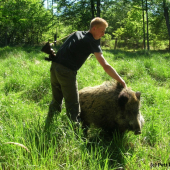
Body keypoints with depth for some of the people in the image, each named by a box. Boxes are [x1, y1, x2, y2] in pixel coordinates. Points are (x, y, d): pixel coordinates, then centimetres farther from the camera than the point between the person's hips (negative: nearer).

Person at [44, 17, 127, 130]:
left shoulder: (77, 34, 22)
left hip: (54, 66, 8)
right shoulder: (92, 42, 0)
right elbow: (106, 66, -5)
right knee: (73, 107, -1)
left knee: (56, 102, 20)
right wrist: (121, 81, 0)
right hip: (67, 71, -8)